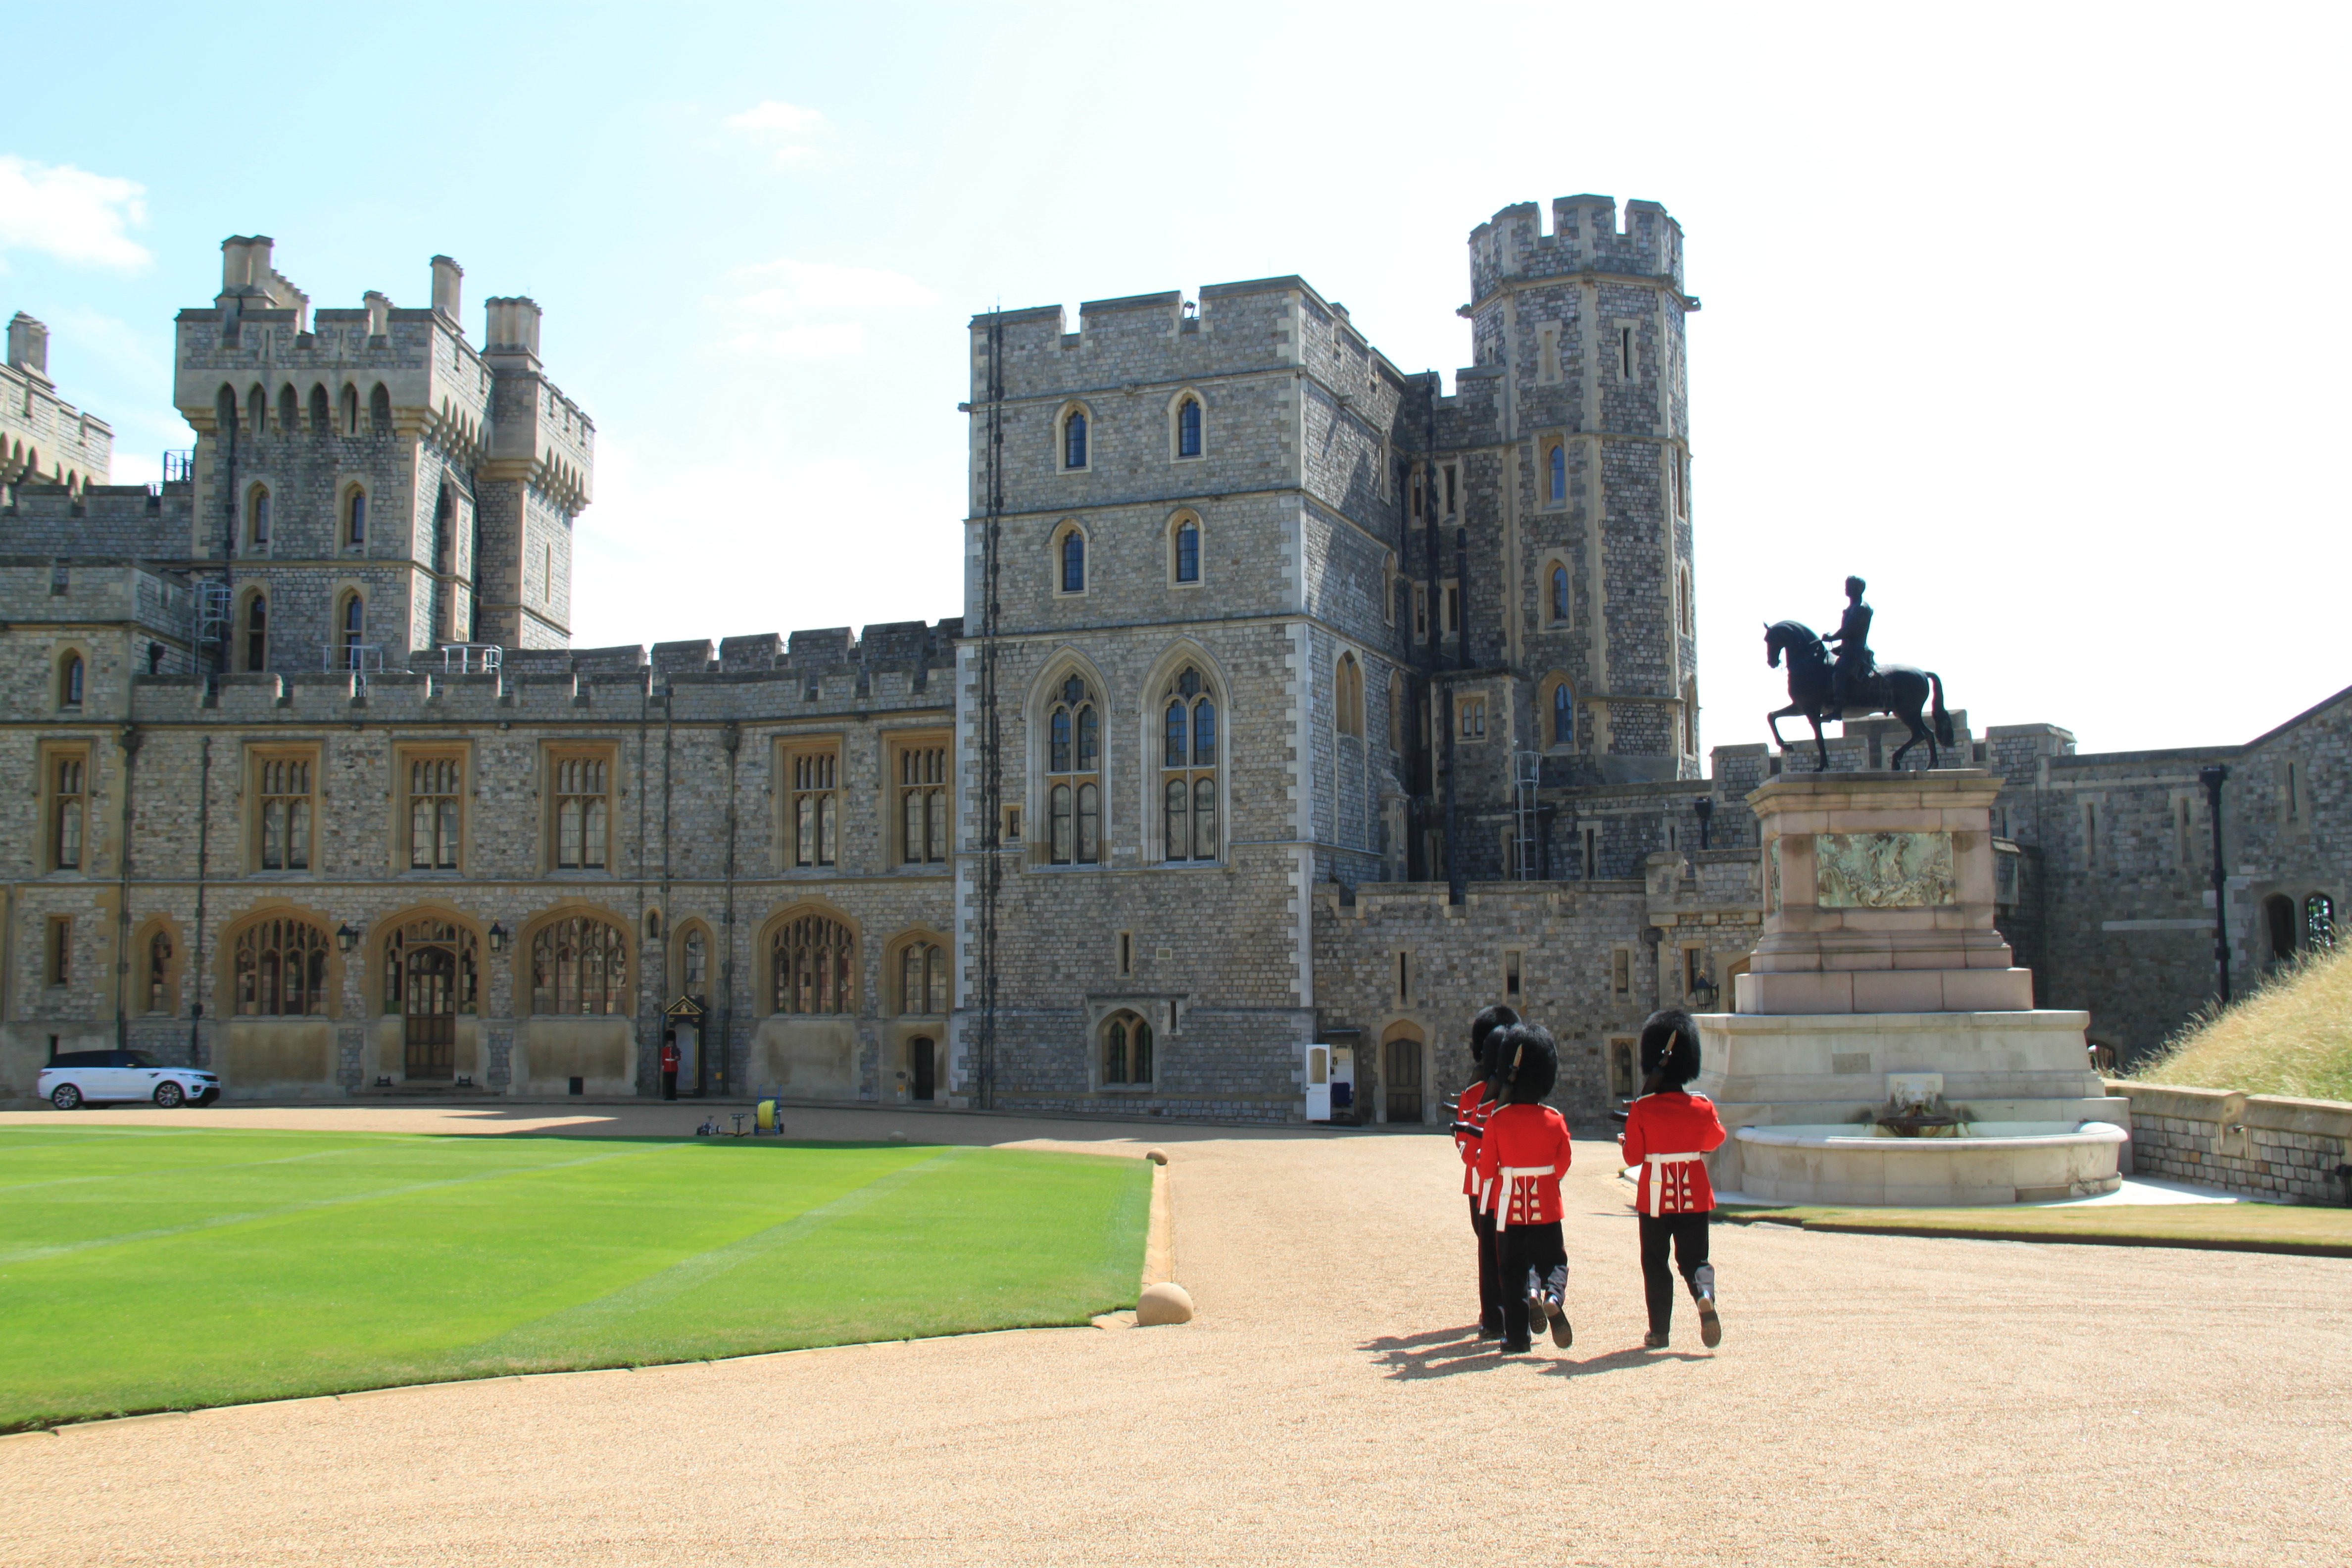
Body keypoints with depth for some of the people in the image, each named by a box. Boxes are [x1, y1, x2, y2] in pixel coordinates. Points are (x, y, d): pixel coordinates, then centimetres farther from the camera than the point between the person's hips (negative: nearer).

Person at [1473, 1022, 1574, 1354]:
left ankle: (1518, 1336, 5)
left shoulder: (1497, 1119, -11)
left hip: (1509, 1204, -1)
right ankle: (1553, 1297, -18)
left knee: (1514, 1268, 8)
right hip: (1546, 1205, 1)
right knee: (1553, 1260, 14)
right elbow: (1562, 1165, 4)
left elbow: (1486, 1167, -6)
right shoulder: (1554, 1120, -6)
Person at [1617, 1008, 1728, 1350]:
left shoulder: (1641, 1109, -11)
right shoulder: (1702, 1107, -5)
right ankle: (1704, 1295, -21)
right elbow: (1715, 1141, 14)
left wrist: (1624, 1141, 14)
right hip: (1695, 1194, 1)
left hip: (1655, 1196, -1)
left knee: (1656, 1263, 11)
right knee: (1693, 1257, 11)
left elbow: (1633, 1157, -7)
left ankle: (1659, 1333, 12)